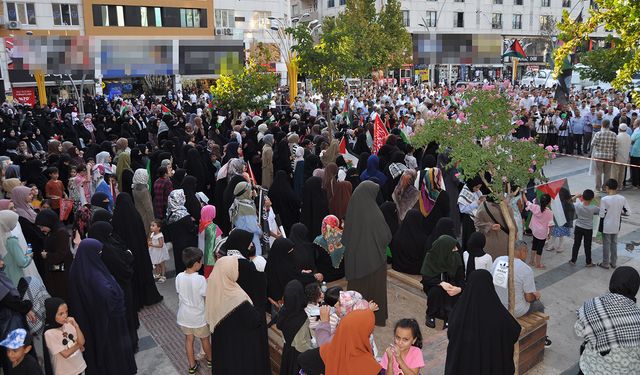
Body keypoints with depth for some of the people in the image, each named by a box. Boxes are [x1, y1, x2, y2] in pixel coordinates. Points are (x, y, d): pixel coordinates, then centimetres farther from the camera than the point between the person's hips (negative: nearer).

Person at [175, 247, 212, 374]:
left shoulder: (179, 277, -13)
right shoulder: (201, 279, -26)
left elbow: (179, 296, 0)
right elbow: (207, 298, -17)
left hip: (184, 316, 4)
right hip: (199, 316, -4)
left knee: (188, 339, 20)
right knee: (205, 339, 19)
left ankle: (192, 365, 31)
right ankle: (210, 360, 40)